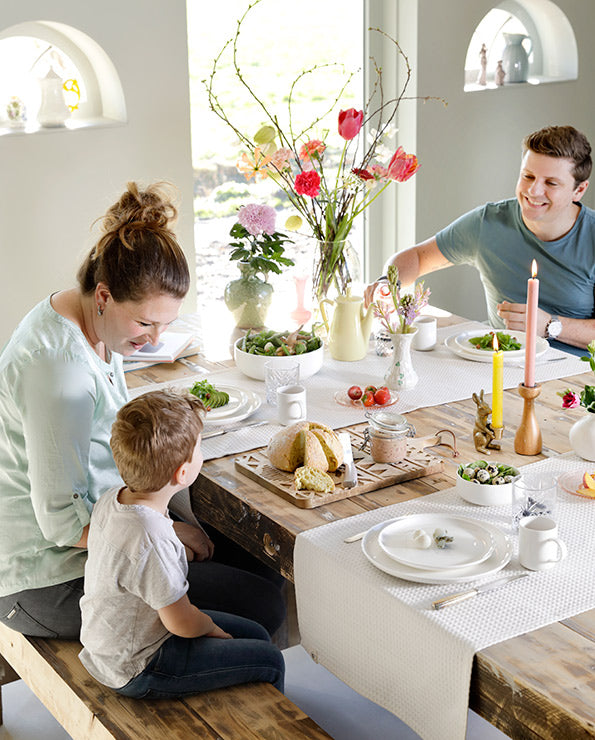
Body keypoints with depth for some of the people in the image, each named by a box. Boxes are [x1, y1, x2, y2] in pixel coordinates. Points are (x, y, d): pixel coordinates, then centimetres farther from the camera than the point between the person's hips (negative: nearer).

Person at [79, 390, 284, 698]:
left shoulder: (112, 500, -9)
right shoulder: (152, 542, -36)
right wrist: (211, 627, -2)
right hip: (136, 670, -9)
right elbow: (182, 622, -24)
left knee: (256, 635, 16)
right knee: (269, 662, -3)